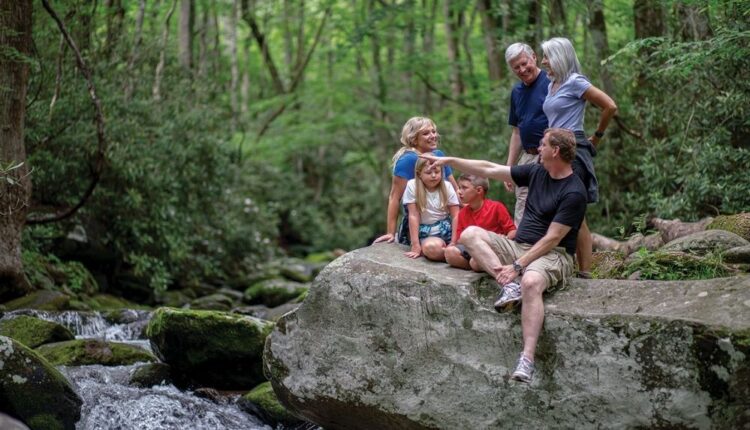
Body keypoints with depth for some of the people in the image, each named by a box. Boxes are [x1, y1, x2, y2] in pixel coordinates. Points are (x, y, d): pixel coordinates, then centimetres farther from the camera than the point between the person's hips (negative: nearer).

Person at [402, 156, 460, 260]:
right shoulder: (412, 186, -7)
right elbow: (413, 216, -10)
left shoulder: (447, 187, 0)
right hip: (426, 233, -3)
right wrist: (415, 245, -14)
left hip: (446, 230, 3)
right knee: (432, 248, -37)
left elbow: (455, 216, -2)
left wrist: (453, 243, -13)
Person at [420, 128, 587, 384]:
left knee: (531, 282, -42)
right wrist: (449, 160, 12)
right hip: (519, 246, 8)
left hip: (553, 255, -8)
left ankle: (527, 359, -47)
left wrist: (518, 266, -21)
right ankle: (510, 286, -24)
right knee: (470, 234, -9)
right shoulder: (536, 172, 9)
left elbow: (552, 239, -18)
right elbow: (490, 170, 14)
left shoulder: (573, 192, -14)